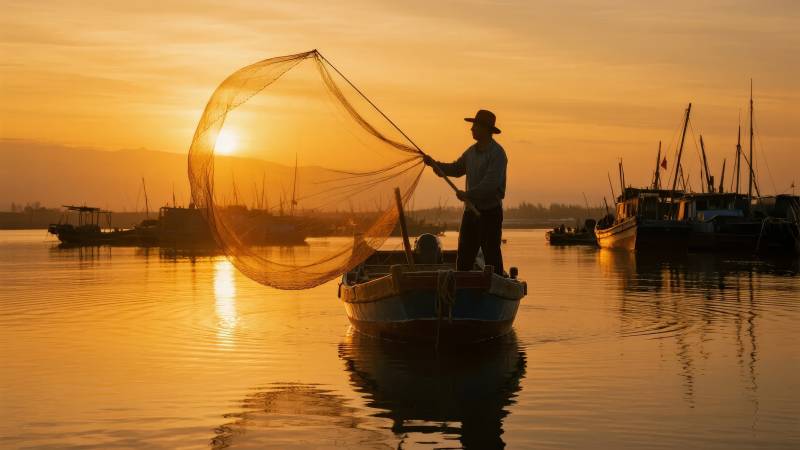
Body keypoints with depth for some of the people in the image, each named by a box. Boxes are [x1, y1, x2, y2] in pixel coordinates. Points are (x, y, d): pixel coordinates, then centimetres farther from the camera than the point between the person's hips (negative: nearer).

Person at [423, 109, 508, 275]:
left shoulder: (497, 153, -14)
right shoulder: (472, 151, 12)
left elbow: (491, 185, -22)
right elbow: (456, 169, 23)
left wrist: (467, 194, -16)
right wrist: (434, 164, 9)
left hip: (490, 212, -8)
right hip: (471, 210, 8)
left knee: (491, 257, -4)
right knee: (464, 256, 9)